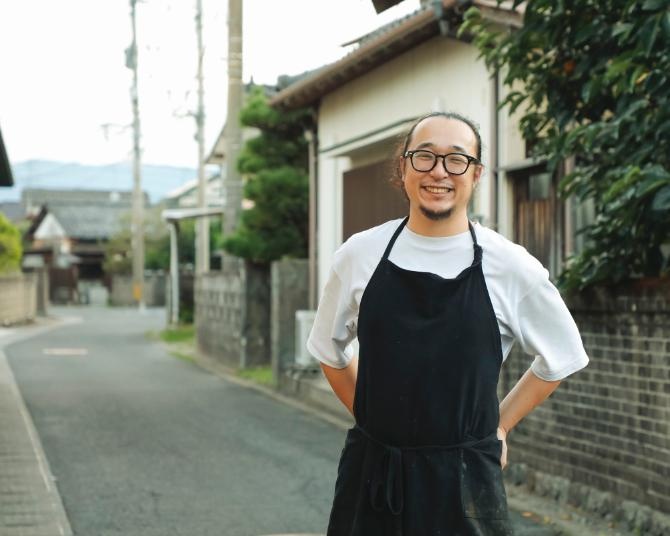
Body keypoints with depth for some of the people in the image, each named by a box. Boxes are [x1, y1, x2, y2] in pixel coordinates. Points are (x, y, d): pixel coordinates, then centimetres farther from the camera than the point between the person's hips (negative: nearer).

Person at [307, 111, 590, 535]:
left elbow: (562, 356, 9)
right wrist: (373, 420, 9)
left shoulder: (511, 267, -6)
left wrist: (498, 425, 6)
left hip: (465, 480, -1)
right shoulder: (359, 256, -1)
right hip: (370, 471, 2)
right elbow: (330, 348, 14)